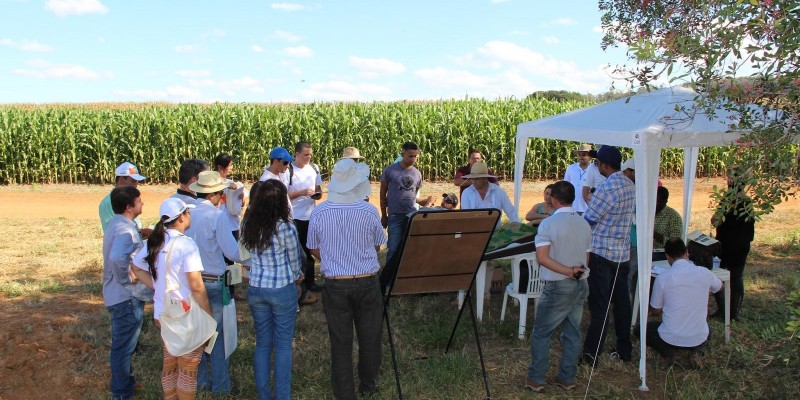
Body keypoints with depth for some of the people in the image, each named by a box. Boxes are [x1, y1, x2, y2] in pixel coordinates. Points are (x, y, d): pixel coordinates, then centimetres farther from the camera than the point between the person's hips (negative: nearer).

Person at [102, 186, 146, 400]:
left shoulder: (115, 223, 7)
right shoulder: (126, 230, -25)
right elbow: (116, 258, -43)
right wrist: (127, 278, -27)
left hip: (119, 294, 10)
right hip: (126, 297, -10)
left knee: (123, 344, 25)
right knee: (123, 347, 5)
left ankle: (124, 381, 42)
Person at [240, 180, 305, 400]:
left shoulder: (248, 224, -5)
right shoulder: (286, 228, -18)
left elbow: (248, 255, 7)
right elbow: (295, 260, -4)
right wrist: (297, 275, 16)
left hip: (255, 289, 4)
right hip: (282, 290, -4)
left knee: (262, 344, 16)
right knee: (283, 345, 8)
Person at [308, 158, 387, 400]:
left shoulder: (319, 212, -8)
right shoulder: (369, 211, -11)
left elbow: (314, 250, 4)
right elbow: (377, 246, 4)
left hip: (335, 284, 0)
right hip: (367, 282, 0)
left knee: (341, 341, 10)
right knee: (369, 337, 17)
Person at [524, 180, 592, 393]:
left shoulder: (548, 224, -14)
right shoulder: (584, 224, 5)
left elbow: (542, 257, -21)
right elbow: (586, 259, 12)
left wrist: (568, 271, -17)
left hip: (559, 287, -6)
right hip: (581, 285, 6)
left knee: (541, 333, 5)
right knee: (572, 333, 14)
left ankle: (536, 379, 9)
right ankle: (567, 378, 22)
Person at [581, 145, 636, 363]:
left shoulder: (607, 187, -20)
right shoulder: (630, 185, 7)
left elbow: (588, 219, -15)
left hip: (601, 253, -8)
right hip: (623, 252, 8)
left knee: (599, 304, -2)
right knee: (621, 302, 14)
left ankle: (591, 353, 6)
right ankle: (624, 350, 24)